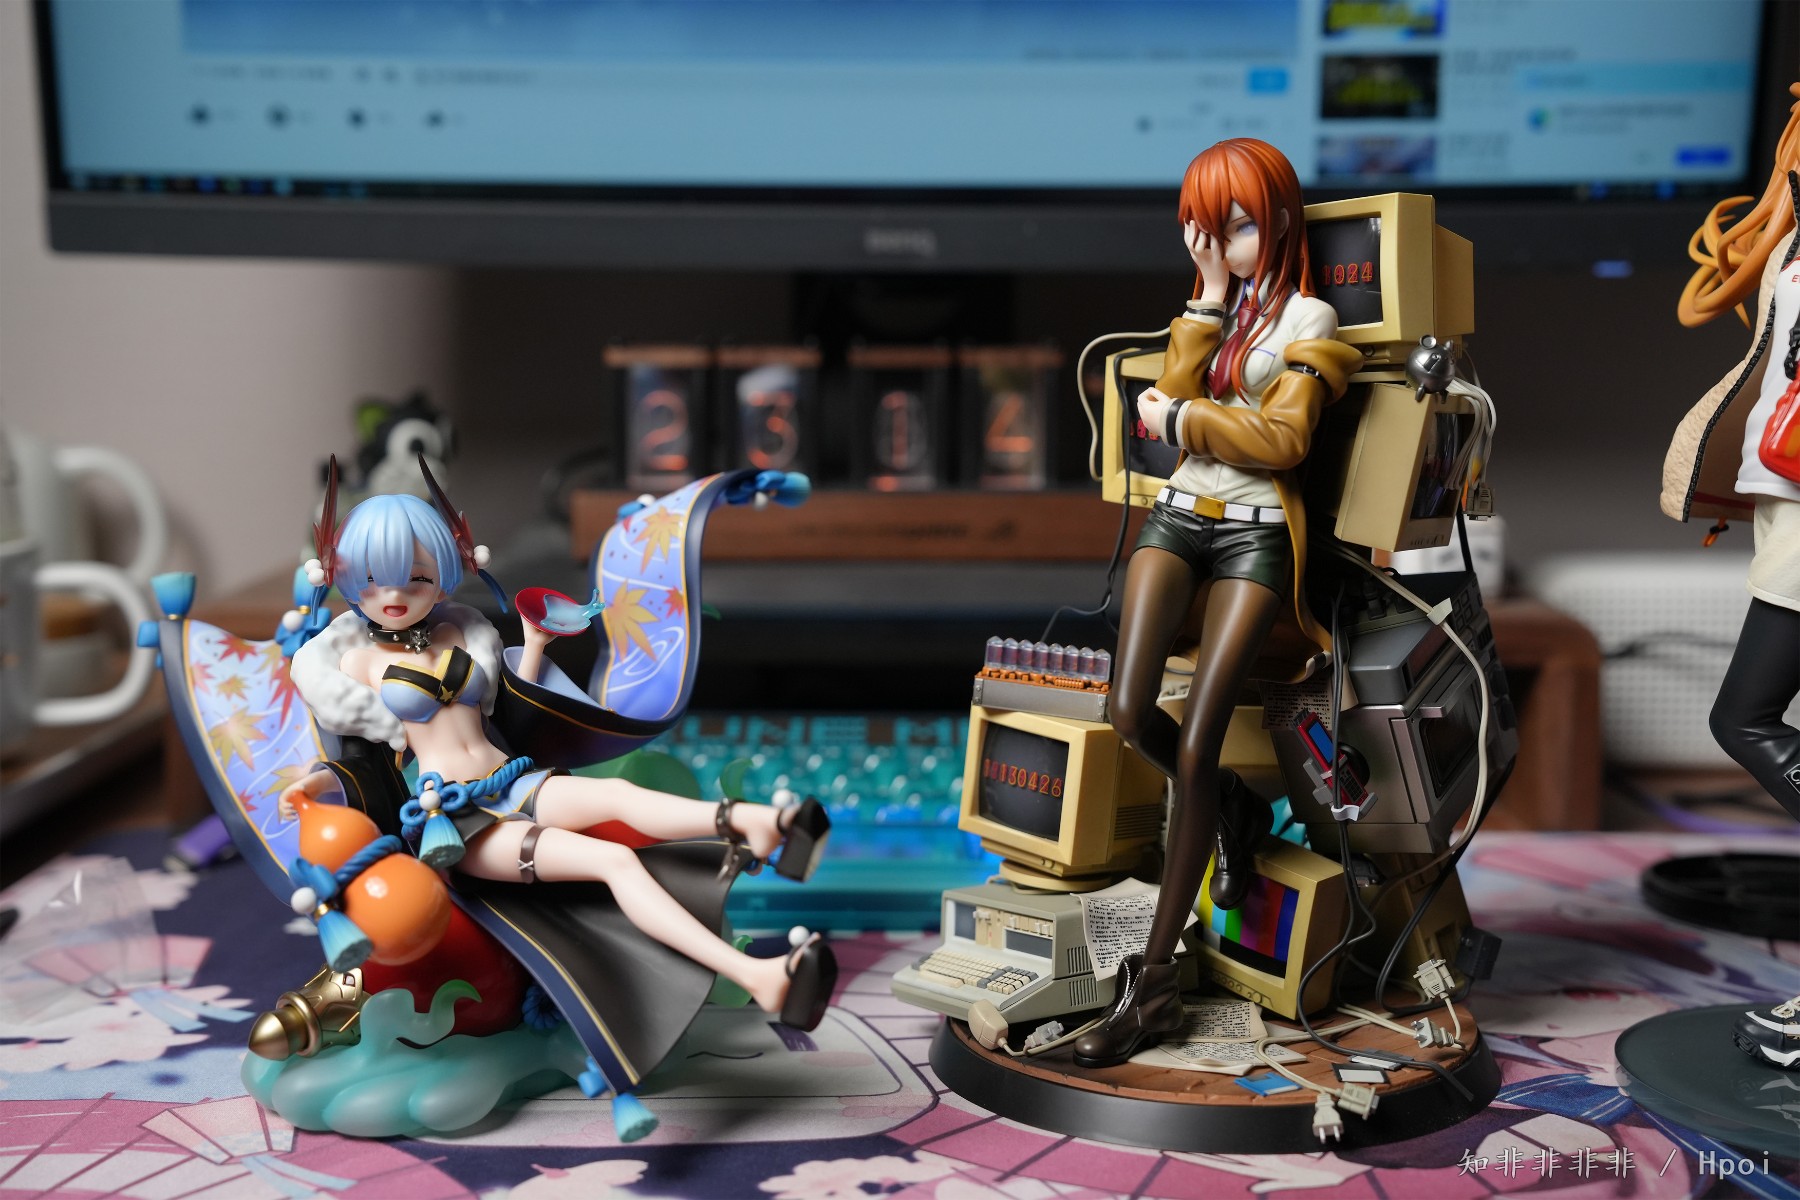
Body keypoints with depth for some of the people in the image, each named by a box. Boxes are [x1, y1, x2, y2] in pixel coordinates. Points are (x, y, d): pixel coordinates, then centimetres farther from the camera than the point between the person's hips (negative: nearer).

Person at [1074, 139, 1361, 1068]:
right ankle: (1234, 812, 17)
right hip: (1178, 519, 5)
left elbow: (1283, 440, -10)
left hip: (1254, 536, -5)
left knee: (1197, 749, -15)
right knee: (1132, 715, -16)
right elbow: (1173, 400, 2)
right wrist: (1211, 296, -1)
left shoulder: (1308, 318, 3)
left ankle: (1153, 982, -10)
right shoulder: (1214, 307, 19)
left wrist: (1179, 418, -3)